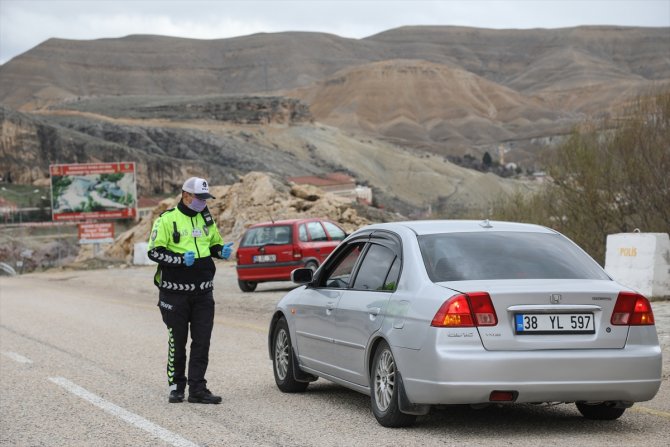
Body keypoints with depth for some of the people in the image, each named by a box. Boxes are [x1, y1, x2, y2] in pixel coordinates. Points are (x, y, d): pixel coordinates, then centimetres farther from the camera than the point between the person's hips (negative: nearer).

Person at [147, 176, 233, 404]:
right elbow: (154, 251, -10)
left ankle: (197, 389, 5)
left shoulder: (206, 219, 11)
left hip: (203, 292, 5)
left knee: (202, 342, 1)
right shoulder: (167, 219, -7)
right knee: (177, 343, 4)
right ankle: (176, 387, 16)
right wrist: (181, 259, -22)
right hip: (175, 292, -5)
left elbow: (214, 244, 22)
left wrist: (222, 250, -2)